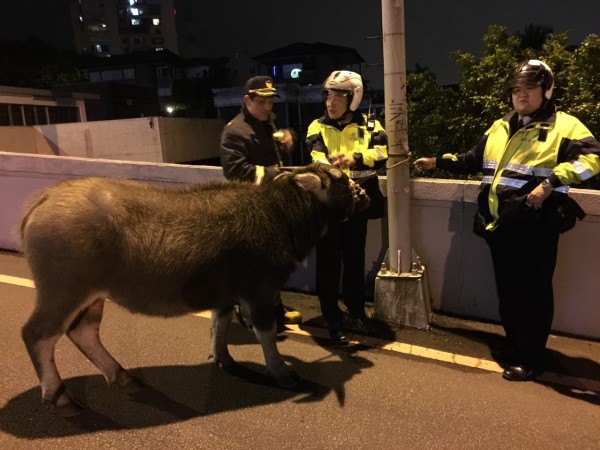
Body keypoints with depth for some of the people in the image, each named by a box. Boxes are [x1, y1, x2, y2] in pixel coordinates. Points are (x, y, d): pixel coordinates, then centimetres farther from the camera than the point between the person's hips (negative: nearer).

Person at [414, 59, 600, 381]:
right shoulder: (499, 128, 18)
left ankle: (531, 359, 16)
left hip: (535, 226, -6)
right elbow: (473, 160, 26)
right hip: (500, 224, 7)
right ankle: (514, 345, 34)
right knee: (507, 289, 16)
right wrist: (438, 162, 18)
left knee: (533, 292, 2)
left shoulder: (564, 126, -4)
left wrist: (551, 182, -28)